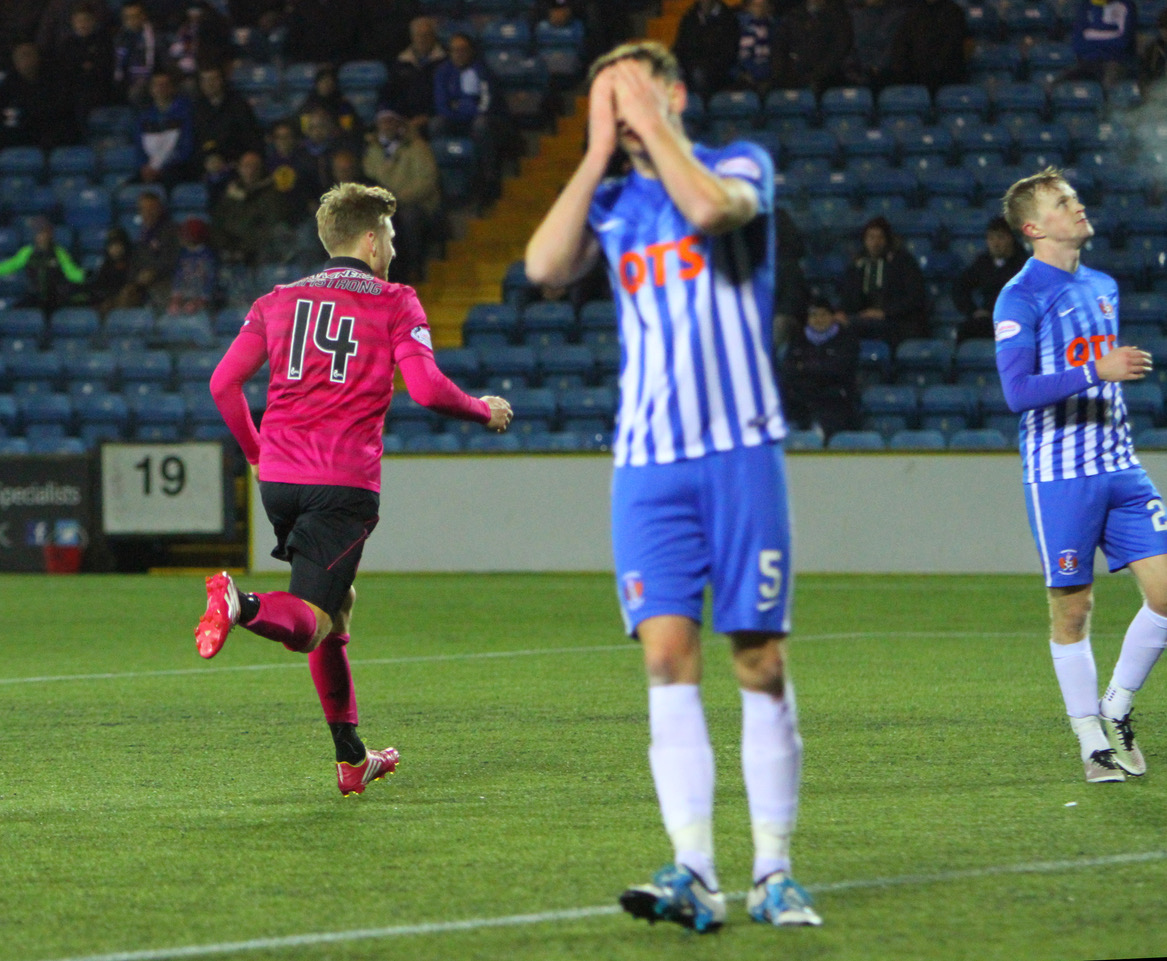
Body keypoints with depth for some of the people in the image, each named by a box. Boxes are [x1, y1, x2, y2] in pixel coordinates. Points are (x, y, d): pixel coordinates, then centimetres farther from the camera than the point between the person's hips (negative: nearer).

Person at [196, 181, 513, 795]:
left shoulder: (278, 301, 15)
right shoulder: (394, 303, 3)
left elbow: (224, 382, 8)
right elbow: (426, 388, -8)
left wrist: (257, 453, 21)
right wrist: (485, 411, 10)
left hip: (279, 476, 5)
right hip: (344, 484, -5)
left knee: (334, 608, 20)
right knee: (309, 624, -10)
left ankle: (351, 759, 22)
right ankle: (240, 604, -43)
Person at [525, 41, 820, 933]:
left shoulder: (741, 164, 3)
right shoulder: (611, 202, 14)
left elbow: (710, 206, -20)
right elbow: (545, 265, -5)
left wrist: (651, 124, -8)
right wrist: (599, 154, -1)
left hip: (742, 452, -3)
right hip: (648, 462, 3)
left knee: (761, 659, -1)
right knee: (668, 655, -10)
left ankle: (774, 873, 7)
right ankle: (694, 874, -15)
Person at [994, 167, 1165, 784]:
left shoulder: (1103, 287, 14)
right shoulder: (1020, 298, -9)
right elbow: (1018, 391, -18)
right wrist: (1097, 371, -24)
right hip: (1059, 473, -6)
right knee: (1073, 609, -1)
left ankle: (1116, 709, 15)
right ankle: (1092, 744, 9)